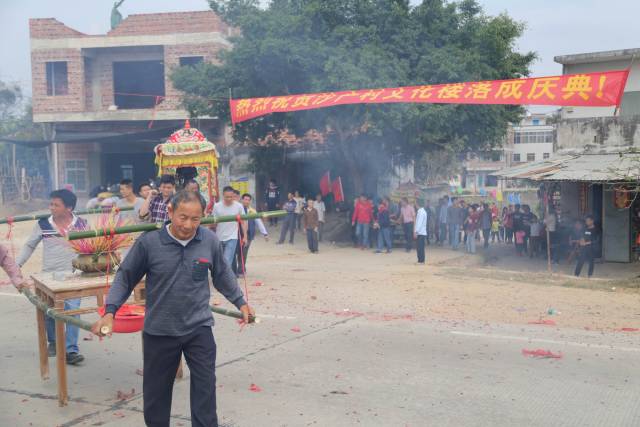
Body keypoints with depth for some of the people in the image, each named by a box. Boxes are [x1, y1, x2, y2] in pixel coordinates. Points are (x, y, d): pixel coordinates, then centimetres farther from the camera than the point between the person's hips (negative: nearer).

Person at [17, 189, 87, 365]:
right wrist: (17, 264, 2)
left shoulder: (81, 224, -4)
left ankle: (71, 350, -6)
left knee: (72, 312, -9)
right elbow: (29, 246, 7)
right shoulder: (42, 224, -3)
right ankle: (53, 342, 35)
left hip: (73, 277, -1)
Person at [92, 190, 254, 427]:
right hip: (159, 331, -1)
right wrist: (110, 311, -11)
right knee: (156, 390, 14)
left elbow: (223, 275, 11)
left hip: (199, 329, 1)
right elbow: (125, 277, -2)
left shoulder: (210, 241, -6)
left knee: (205, 387, 4)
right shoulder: (148, 242, -13)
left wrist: (240, 302, 17)